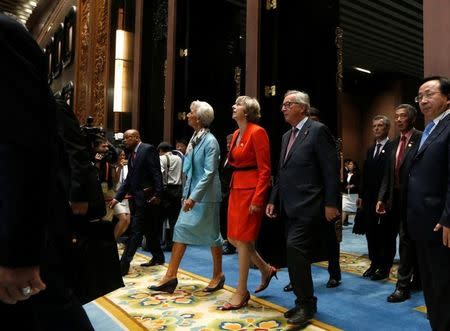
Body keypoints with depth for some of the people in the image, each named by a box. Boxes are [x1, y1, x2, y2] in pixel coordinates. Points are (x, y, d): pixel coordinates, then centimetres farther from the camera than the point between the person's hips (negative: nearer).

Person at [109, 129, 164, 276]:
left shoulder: (148, 149, -8)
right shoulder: (132, 155, 17)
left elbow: (157, 173, -15)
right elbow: (129, 179, 16)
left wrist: (157, 194, -20)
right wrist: (117, 197, 8)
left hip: (147, 196, -9)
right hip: (138, 197, 9)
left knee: (136, 230, -7)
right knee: (149, 229, 15)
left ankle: (123, 265, -5)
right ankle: (158, 257, 28)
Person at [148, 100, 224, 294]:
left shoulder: (210, 141, -15)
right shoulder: (194, 139, 9)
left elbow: (209, 173, -21)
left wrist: (194, 197, -24)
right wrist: (186, 194, 14)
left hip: (206, 196, -8)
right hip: (191, 194, 8)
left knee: (212, 235, 6)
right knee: (181, 230, 5)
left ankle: (218, 276, 25)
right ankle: (171, 276, 12)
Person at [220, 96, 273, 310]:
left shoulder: (257, 132, -11)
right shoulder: (236, 134, 14)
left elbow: (264, 170, -15)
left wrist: (257, 199, -19)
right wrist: (233, 187, 15)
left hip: (251, 190, -9)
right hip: (236, 188, 9)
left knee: (243, 240, -2)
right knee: (233, 238, 11)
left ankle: (242, 292, 13)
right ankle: (266, 269, 32)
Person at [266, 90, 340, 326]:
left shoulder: (318, 130, -6)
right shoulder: (286, 136, 18)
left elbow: (331, 169, -11)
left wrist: (331, 203, -14)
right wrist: (273, 200, 13)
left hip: (309, 206, -8)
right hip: (290, 207, 8)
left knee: (295, 248, -14)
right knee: (296, 253, 12)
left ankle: (306, 304, 3)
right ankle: (305, 302, 26)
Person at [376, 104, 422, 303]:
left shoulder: (421, 139, -8)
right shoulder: (395, 143, 14)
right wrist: (382, 197, 7)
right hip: (396, 198, 7)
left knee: (407, 240, -4)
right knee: (410, 239, 17)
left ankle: (403, 285, 4)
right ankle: (417, 277, 32)